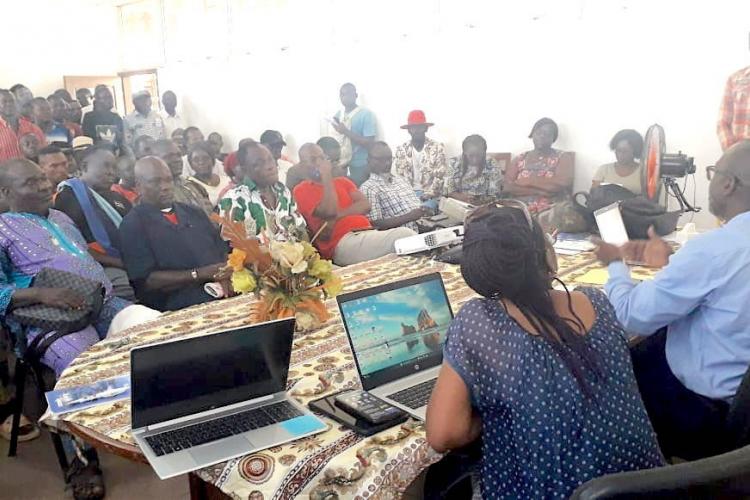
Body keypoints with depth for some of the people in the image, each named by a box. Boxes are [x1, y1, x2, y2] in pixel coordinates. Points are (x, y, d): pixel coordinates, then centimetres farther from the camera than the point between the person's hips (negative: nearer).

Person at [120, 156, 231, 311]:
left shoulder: (193, 213, 21)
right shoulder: (133, 225, 3)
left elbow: (223, 251, 18)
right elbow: (145, 280, -8)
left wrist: (224, 276, -5)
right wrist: (199, 274, -15)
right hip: (181, 310, -6)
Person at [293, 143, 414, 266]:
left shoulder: (342, 181, 26)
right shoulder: (301, 190, 9)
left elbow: (365, 205, 9)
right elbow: (329, 211, -8)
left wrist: (336, 216, -6)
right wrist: (326, 177, 1)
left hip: (368, 233, 6)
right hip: (341, 243, -6)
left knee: (405, 233, -26)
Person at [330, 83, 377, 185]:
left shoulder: (366, 114, -9)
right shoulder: (337, 115, 10)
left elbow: (369, 144, -15)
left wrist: (346, 131, -20)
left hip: (360, 166, -5)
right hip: (340, 163, 5)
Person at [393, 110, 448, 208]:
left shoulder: (437, 148, 1)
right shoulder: (401, 150, 7)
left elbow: (440, 175, -4)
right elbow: (396, 176, 5)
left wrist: (429, 193, -16)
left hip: (430, 193, -1)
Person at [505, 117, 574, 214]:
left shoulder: (563, 157, 13)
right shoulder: (519, 159, 17)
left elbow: (561, 184, -5)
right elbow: (508, 187, 2)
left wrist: (522, 183, 1)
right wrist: (548, 188, -3)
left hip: (552, 209, -2)